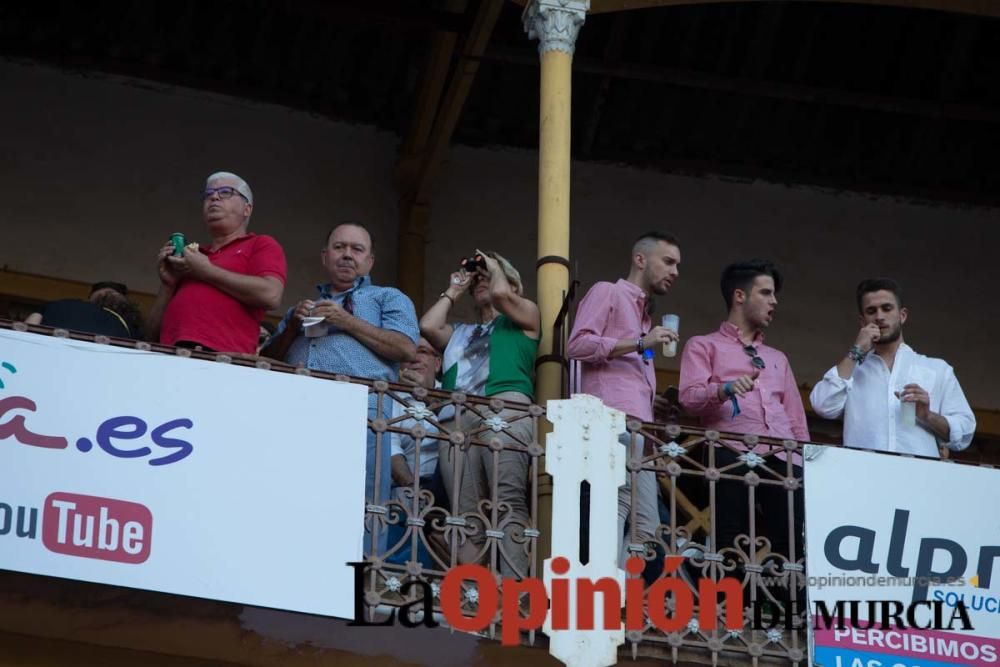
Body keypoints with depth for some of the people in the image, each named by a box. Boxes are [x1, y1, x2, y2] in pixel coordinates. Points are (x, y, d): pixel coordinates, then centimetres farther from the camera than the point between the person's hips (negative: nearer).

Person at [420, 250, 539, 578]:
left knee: (509, 504, -20)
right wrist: (453, 291, 31)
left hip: (505, 412, -5)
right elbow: (427, 327, 18)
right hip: (457, 420, 5)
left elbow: (500, 294, 5)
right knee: (465, 514, -5)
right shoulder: (460, 333, 35)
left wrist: (494, 267, 25)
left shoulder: (524, 317, 23)